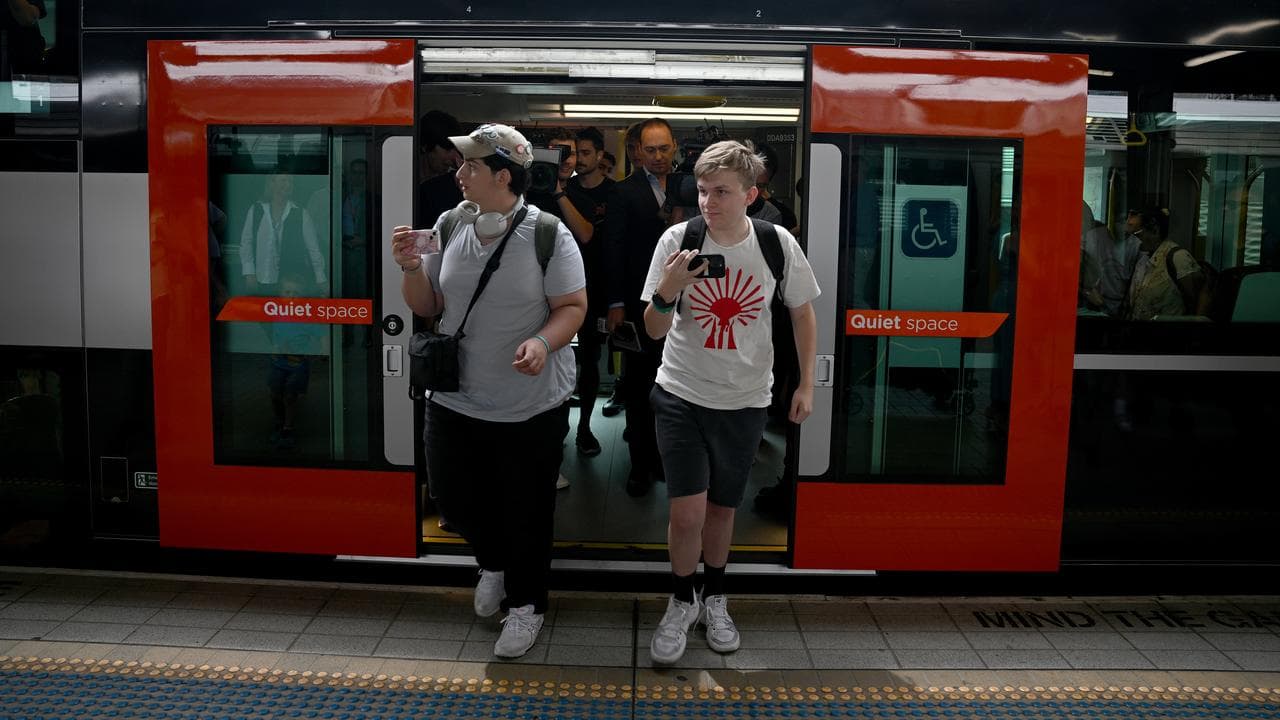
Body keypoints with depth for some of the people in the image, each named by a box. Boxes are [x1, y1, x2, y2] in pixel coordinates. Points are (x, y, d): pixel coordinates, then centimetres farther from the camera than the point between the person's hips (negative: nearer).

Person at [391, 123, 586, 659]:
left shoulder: (547, 234, -11)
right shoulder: (449, 226, 3)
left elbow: (572, 306, -10)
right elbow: (428, 306, 8)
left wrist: (543, 342, -29)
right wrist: (411, 268, -11)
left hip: (531, 407, -4)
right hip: (455, 399, 5)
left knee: (525, 512, 9)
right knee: (451, 495, 15)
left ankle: (525, 604, 33)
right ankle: (493, 564, 46)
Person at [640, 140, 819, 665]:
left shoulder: (778, 244, -9)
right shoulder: (677, 240, -11)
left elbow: (802, 313, 6)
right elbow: (655, 330, -6)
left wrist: (806, 384, 3)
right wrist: (668, 288, -26)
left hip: (744, 400, 1)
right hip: (682, 394, -1)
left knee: (722, 508, 14)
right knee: (687, 513, -6)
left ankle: (714, 599, 37)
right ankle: (682, 602, 20)